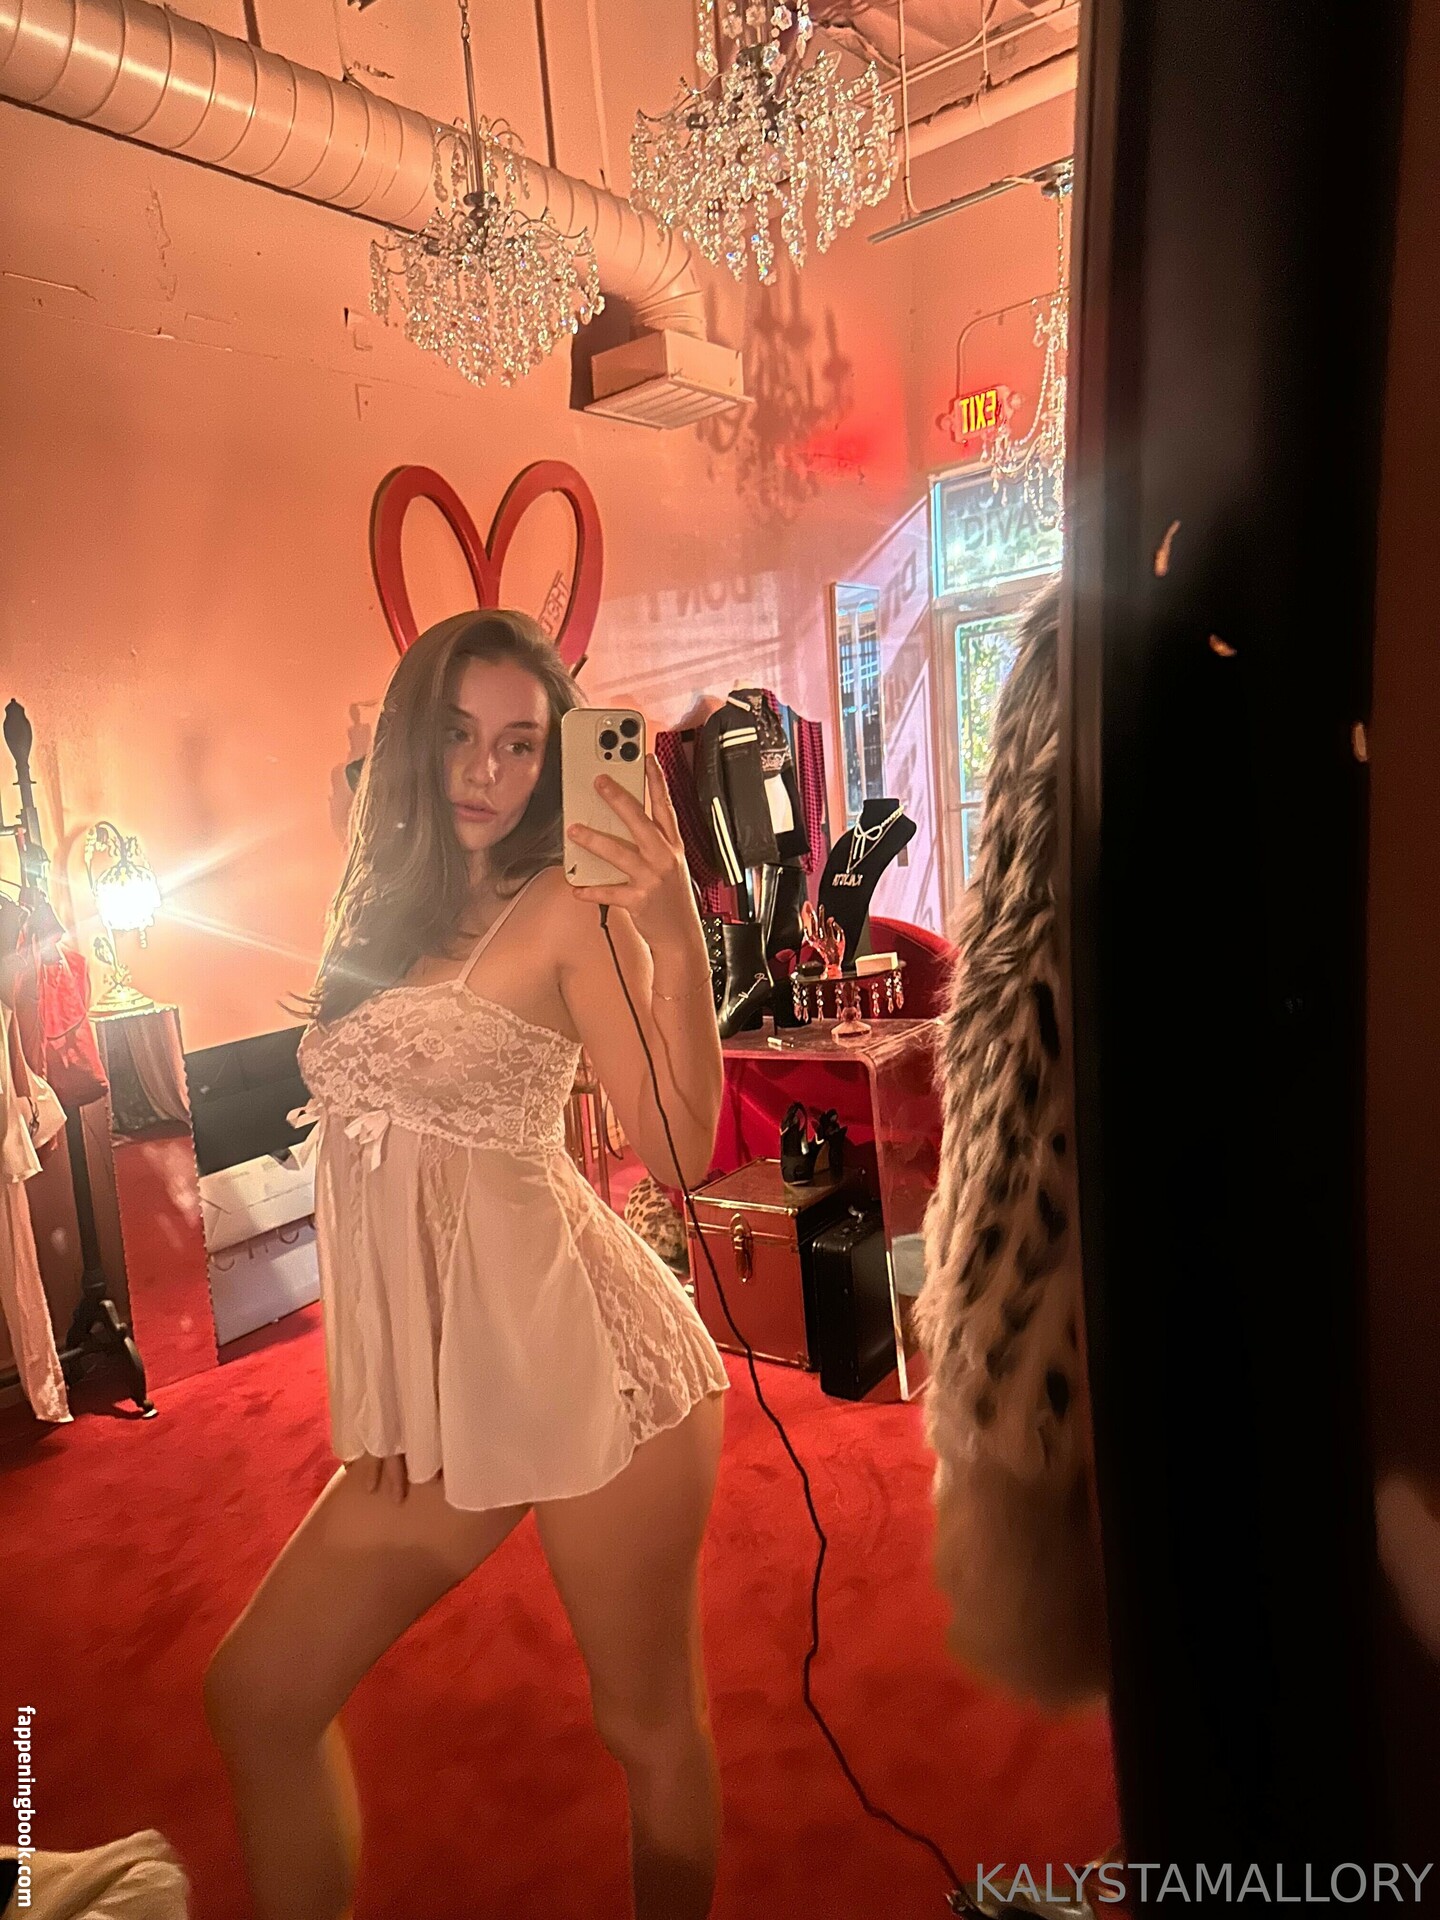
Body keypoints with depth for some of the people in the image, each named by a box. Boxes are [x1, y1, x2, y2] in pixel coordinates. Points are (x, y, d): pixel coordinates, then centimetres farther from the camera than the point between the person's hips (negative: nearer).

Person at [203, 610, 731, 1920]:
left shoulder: (570, 907, -8)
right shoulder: (384, 912, 11)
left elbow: (679, 1152, -18)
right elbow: (376, 1145, 10)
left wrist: (674, 927, -28)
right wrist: (376, 1392, 5)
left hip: (589, 1363, -6)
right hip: (438, 1389, 7)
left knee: (649, 1725, 9)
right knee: (256, 1696, 13)